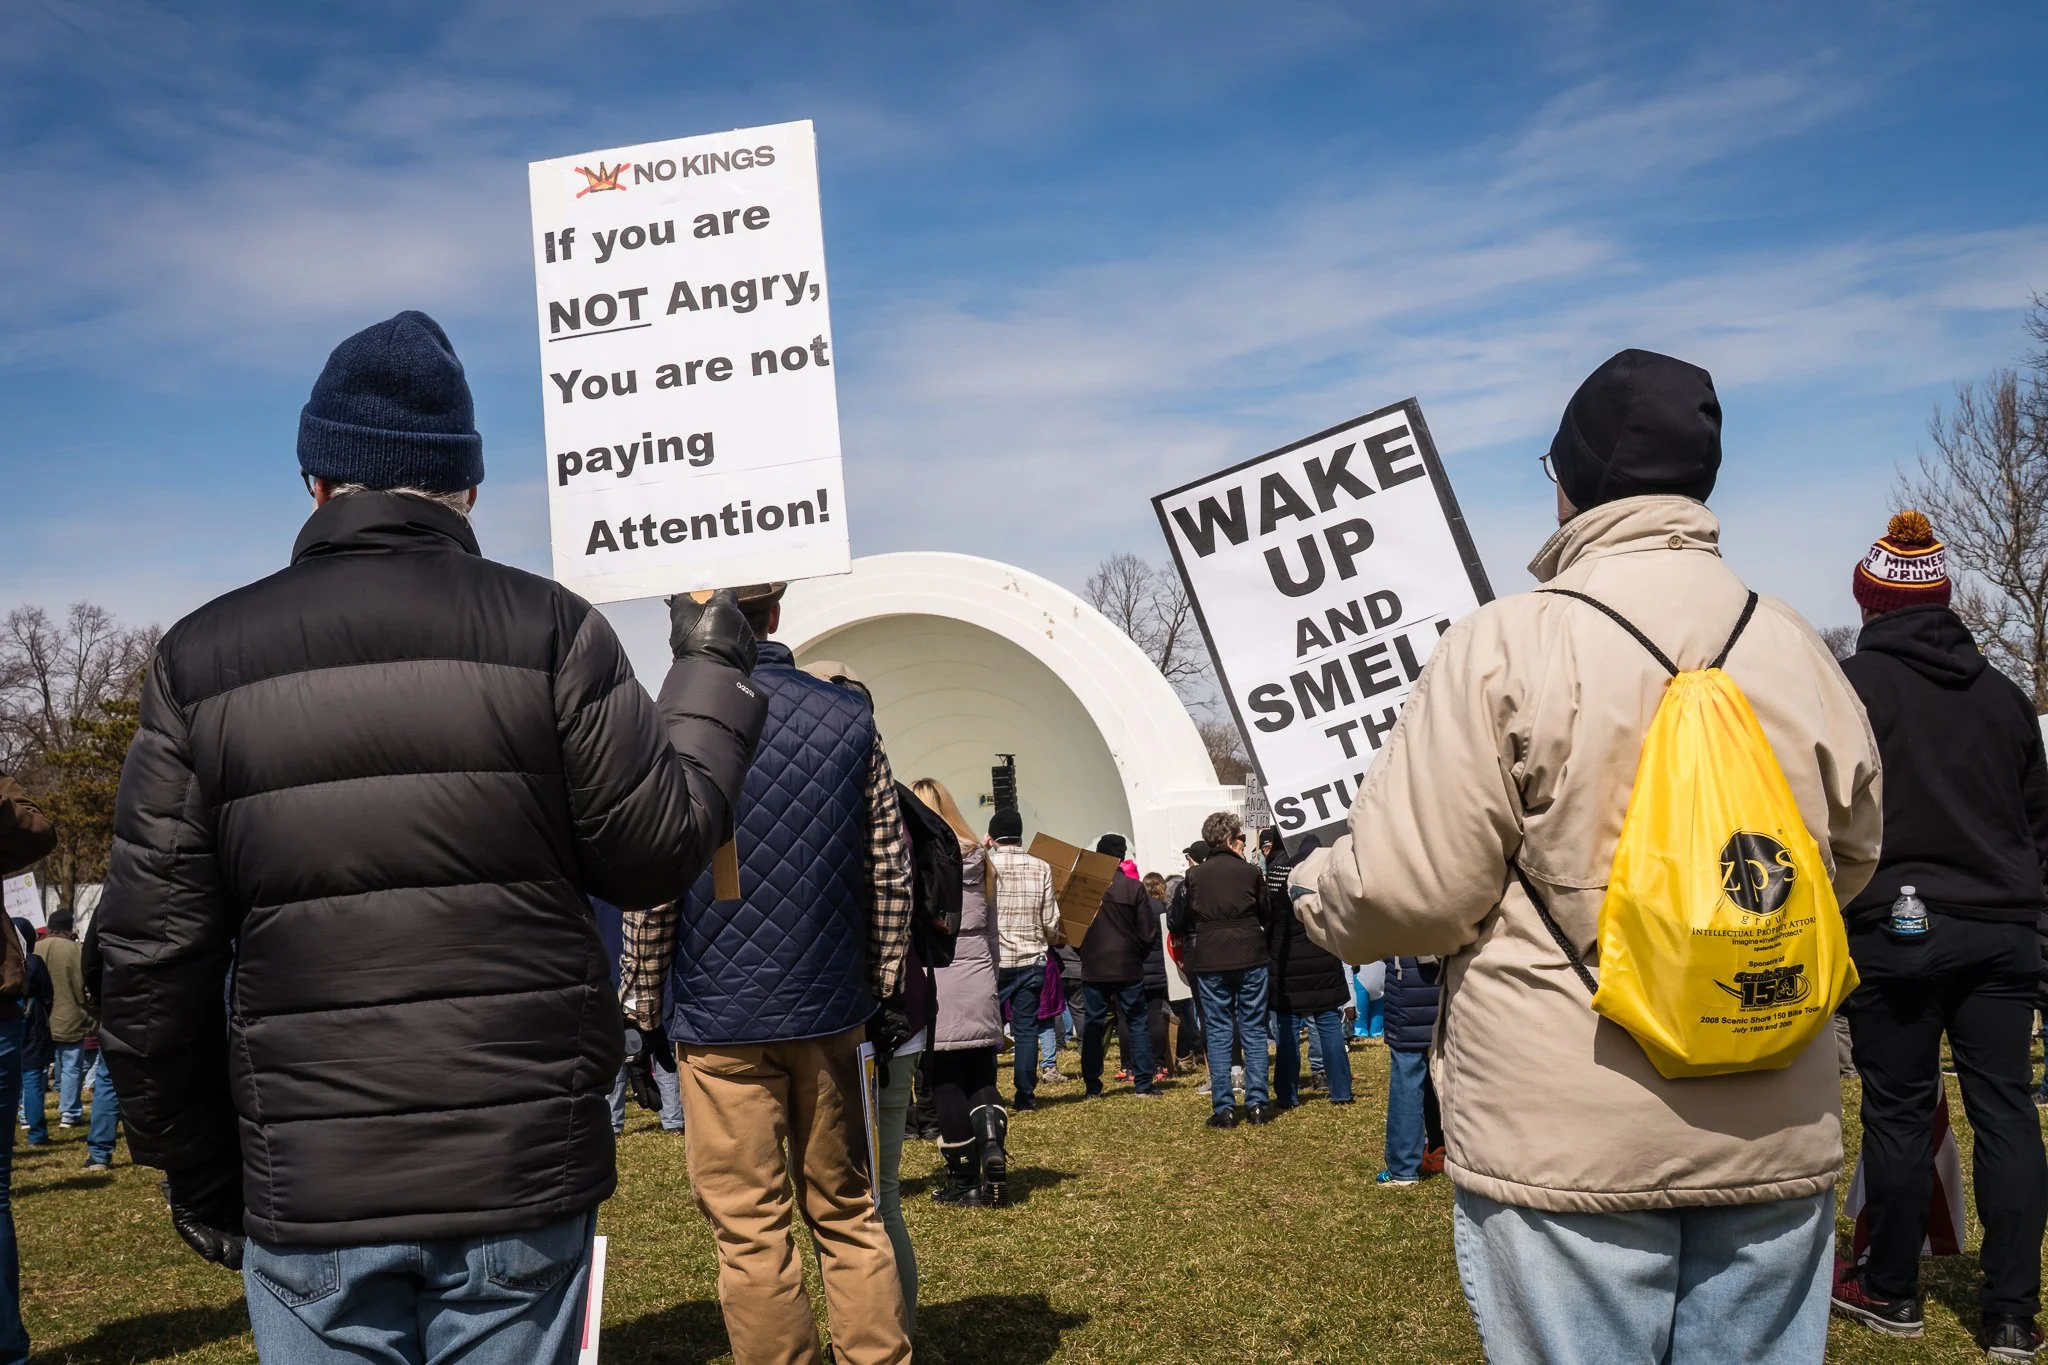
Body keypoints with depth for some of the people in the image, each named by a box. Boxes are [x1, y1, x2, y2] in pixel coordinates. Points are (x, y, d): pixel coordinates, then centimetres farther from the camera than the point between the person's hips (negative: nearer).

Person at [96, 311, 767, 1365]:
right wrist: (711, 673, 13)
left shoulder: (201, 659, 1)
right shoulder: (549, 630, -5)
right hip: (524, 1170, -1)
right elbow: (658, 851, -2)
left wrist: (198, 1172, 13)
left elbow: (148, 957, 1)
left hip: (308, 1194, 1)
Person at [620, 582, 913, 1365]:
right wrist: (883, 984, 13)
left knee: (750, 1231, 6)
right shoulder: (849, 716, 0)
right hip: (830, 1011, 3)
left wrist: (645, 1004, 4)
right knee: (848, 1212, 14)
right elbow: (891, 871, 3)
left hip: (720, 1017, -3)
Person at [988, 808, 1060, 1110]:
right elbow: (1050, 921, 2)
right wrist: (1055, 939, 22)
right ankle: (1025, 1096, 8)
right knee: (1026, 1028, 7)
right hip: (1031, 959, 2)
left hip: (993, 959, -2)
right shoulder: (1040, 867, 0)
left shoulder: (985, 864, -6)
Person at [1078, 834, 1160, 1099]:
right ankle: (1143, 1084, 5)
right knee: (1137, 1023, 7)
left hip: (1093, 968, 1)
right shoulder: (1134, 887, -7)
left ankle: (1091, 1085, 9)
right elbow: (1149, 933, -4)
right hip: (1128, 967, -1)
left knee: (1092, 1025, 8)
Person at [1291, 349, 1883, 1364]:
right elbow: (1850, 860, 17)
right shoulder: (1799, 652, 2)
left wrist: (1315, 892, 8)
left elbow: (1412, 890, -13)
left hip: (1568, 1144, -4)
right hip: (1775, 1136, 5)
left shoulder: (1507, 648, -13)